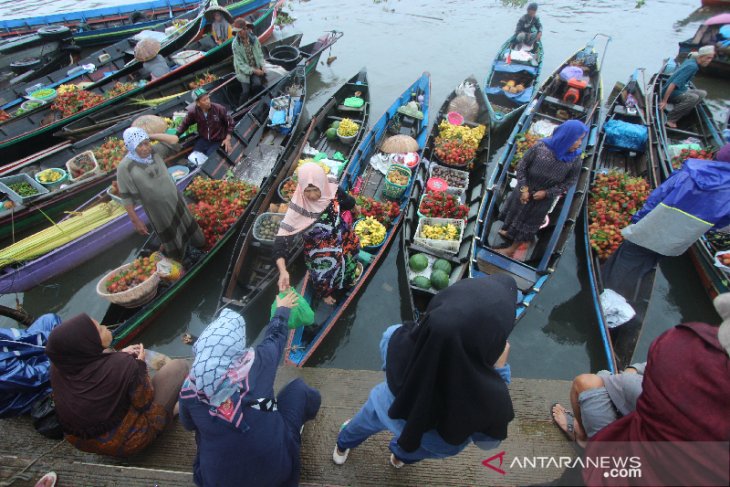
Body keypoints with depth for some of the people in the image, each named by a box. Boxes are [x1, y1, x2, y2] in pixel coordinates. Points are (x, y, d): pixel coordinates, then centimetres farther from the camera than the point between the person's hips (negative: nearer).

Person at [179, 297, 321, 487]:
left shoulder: (190, 388, -13)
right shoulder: (258, 362, -18)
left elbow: (188, 425, 10)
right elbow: (276, 334, 5)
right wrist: (283, 309, 25)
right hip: (275, 472, -2)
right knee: (299, 388, 12)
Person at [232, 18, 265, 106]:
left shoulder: (254, 38, -5)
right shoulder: (235, 44, -12)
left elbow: (260, 54, 6)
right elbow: (240, 63, -14)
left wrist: (262, 66, -10)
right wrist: (253, 71, -20)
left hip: (256, 68, 2)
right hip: (244, 70, -2)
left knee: (257, 84, -25)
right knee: (246, 91, -14)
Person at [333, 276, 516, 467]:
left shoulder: (398, 342, -40)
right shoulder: (489, 398, -44)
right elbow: (488, 440, -19)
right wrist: (500, 368, -22)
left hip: (388, 410, 1)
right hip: (441, 446, 0)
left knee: (369, 417, 37)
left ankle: (342, 447, 68)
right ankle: (401, 456, 71)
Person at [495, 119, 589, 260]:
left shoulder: (575, 159, -18)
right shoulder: (540, 147, -22)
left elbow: (570, 182, -7)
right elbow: (521, 167, -12)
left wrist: (546, 193, -16)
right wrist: (524, 188, -16)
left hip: (544, 199, 0)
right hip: (525, 191, 0)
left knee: (530, 223, 15)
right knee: (516, 213, 23)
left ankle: (512, 249, 34)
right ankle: (509, 232, 54)